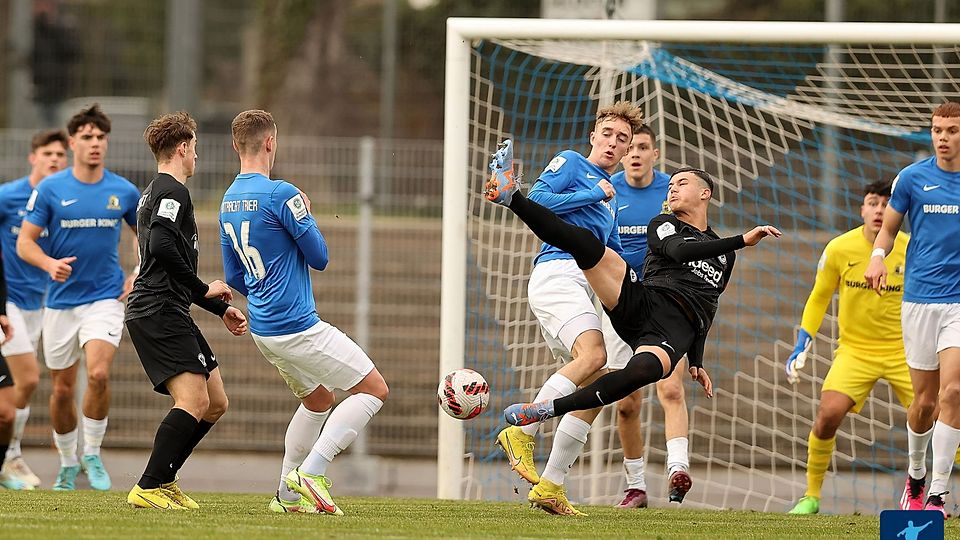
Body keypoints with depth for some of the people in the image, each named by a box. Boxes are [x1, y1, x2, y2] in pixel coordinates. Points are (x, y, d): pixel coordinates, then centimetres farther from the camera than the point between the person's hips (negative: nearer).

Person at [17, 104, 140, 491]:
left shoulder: (124, 191, 1)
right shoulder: (50, 189, -3)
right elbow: (25, 242, -2)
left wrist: (138, 275, 4)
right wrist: (50, 264, -21)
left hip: (105, 299, -1)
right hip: (61, 301, 1)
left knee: (98, 374, -22)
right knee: (62, 389, 6)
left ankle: (92, 453, -4)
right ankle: (67, 465, 25)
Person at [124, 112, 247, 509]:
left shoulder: (154, 193, 26)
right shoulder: (172, 192, -8)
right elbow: (161, 247, -24)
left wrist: (220, 308, 29)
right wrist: (203, 289, -13)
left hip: (166, 315, 11)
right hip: (160, 313, -11)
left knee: (215, 403, 11)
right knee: (194, 400, -20)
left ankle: (163, 480, 13)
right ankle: (148, 488, -22)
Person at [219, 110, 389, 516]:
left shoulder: (228, 203, 8)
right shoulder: (280, 194, -18)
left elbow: (234, 278, 15)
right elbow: (319, 257, -10)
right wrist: (305, 216, 6)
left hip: (263, 330, 9)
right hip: (298, 327, -9)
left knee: (318, 399, 25)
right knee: (374, 390, -1)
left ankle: (288, 494, 20)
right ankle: (311, 471, -11)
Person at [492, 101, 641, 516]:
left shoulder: (609, 194, 30)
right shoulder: (571, 163, 7)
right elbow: (537, 199, -9)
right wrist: (592, 195, -4)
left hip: (582, 287, 9)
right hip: (557, 272, -9)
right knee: (593, 354, -31)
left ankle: (550, 486, 1)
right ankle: (522, 430, -30)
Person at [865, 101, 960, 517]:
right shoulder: (913, 178, 2)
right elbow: (889, 227, 12)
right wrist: (878, 255, -8)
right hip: (920, 299, 1)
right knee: (925, 402, 5)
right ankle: (915, 474, 33)